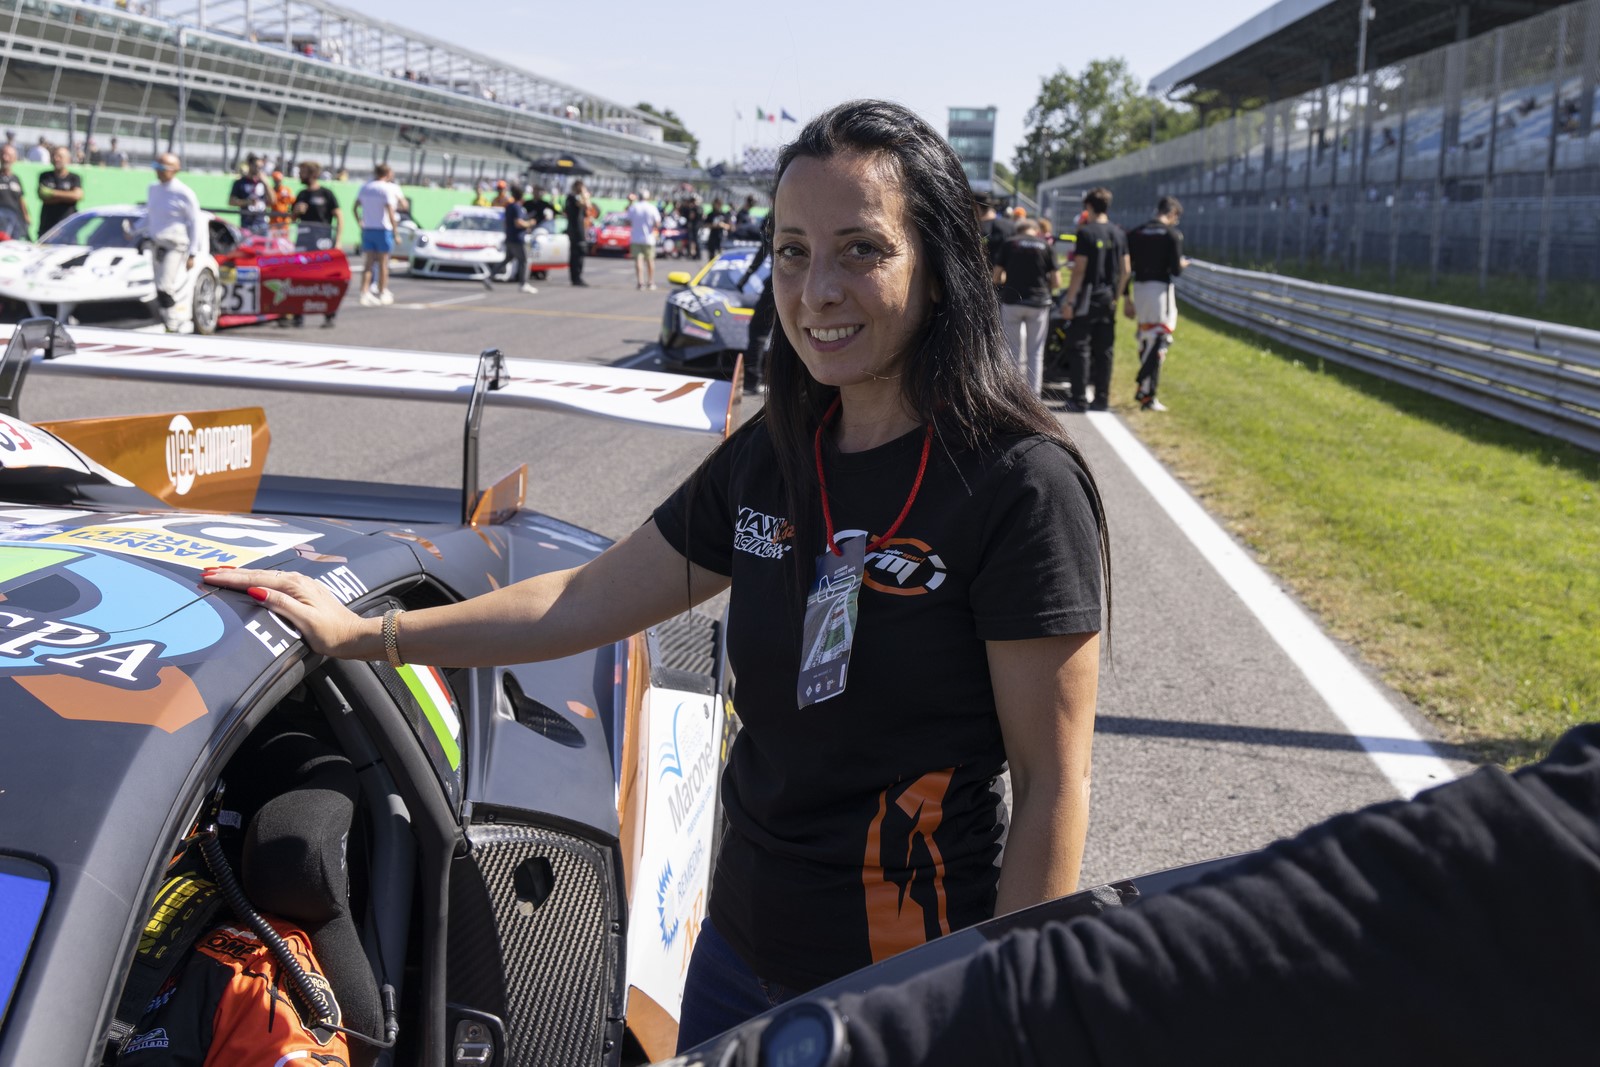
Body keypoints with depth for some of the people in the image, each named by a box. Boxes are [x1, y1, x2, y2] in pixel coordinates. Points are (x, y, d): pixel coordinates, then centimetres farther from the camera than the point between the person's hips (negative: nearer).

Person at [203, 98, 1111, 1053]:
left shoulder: (1020, 488, -18)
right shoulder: (769, 459, 2)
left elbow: (1054, 787, -16)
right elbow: (588, 601, 11)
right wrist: (359, 634, 10)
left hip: (909, 997, -6)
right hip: (740, 948, 6)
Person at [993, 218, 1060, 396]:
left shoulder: (1008, 244, 3)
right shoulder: (1047, 246, 2)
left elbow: (996, 278, 2)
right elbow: (1056, 282, 0)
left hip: (1011, 301, 0)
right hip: (1038, 303, 0)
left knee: (1014, 351, 10)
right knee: (1035, 353, 8)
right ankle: (1034, 395, 7)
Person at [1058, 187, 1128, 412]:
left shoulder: (1086, 232, -10)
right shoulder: (1118, 234, 8)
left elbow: (1079, 269, -13)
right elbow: (1124, 270, 8)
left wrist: (1069, 300, -11)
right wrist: (1116, 295, 17)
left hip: (1088, 298, -6)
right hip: (1108, 300, 6)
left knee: (1079, 347, -1)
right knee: (1105, 350, 9)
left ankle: (1079, 399, -3)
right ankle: (1102, 400, 10)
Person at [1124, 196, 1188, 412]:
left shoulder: (1136, 233, 9)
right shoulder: (1173, 234, -7)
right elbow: (1175, 270, -12)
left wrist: (1127, 298, 13)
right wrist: (1182, 265, 12)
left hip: (1139, 288, 6)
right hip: (1161, 289, -6)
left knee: (1144, 340, 18)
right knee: (1159, 342, -3)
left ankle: (1143, 389, 24)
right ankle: (1146, 394, -10)